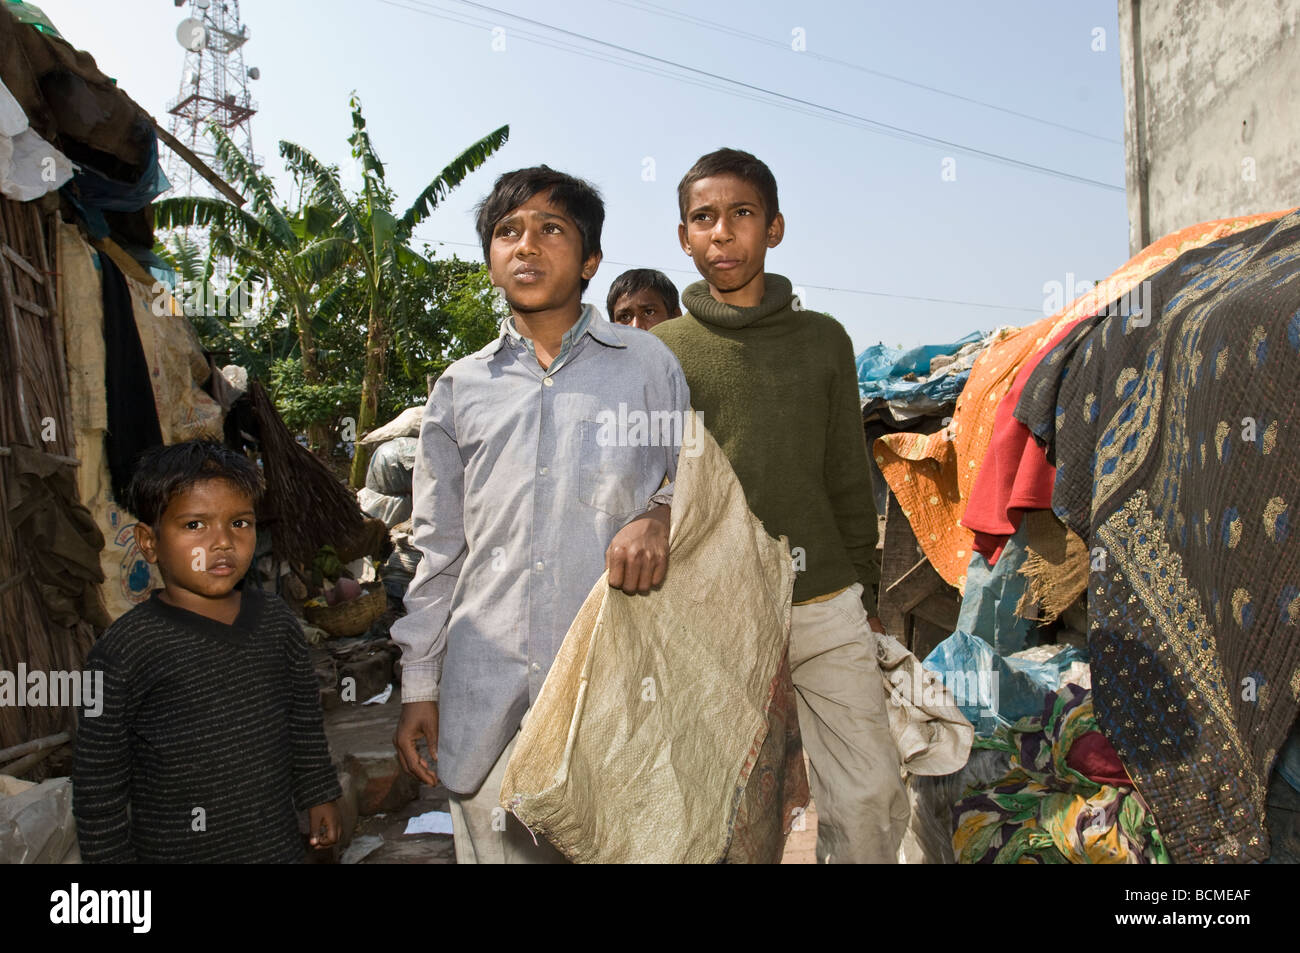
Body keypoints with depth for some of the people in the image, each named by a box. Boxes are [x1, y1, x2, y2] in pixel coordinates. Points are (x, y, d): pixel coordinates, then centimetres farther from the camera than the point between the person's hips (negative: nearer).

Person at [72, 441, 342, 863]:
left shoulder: (276, 621, -3)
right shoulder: (125, 650, -17)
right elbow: (99, 778, -9)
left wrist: (319, 793, 14)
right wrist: (110, 856, -5)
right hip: (174, 851, -3)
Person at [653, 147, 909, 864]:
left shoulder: (823, 340, 10)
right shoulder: (659, 352, 5)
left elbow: (849, 482, 12)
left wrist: (861, 595, 11)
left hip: (826, 606, 2)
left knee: (872, 795, 2)